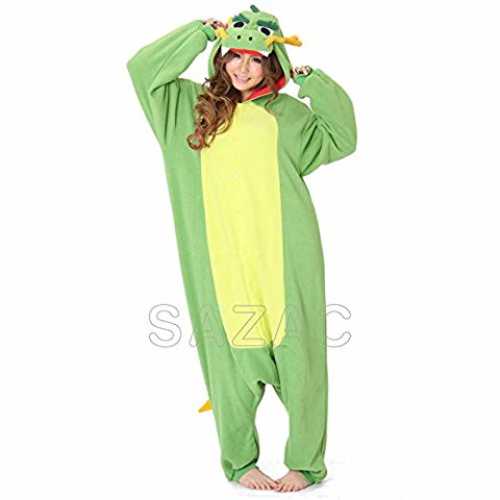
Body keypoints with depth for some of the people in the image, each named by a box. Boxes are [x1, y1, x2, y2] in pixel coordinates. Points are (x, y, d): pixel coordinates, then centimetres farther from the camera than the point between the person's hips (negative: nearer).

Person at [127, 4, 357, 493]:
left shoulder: (287, 114, 16)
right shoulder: (189, 106, 17)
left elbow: (341, 139, 12)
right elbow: (143, 68, 12)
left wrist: (313, 81, 7)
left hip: (285, 256, 0)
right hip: (220, 261, 0)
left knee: (297, 356, 0)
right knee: (231, 356, 2)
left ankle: (305, 463, 13)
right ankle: (240, 462, 17)